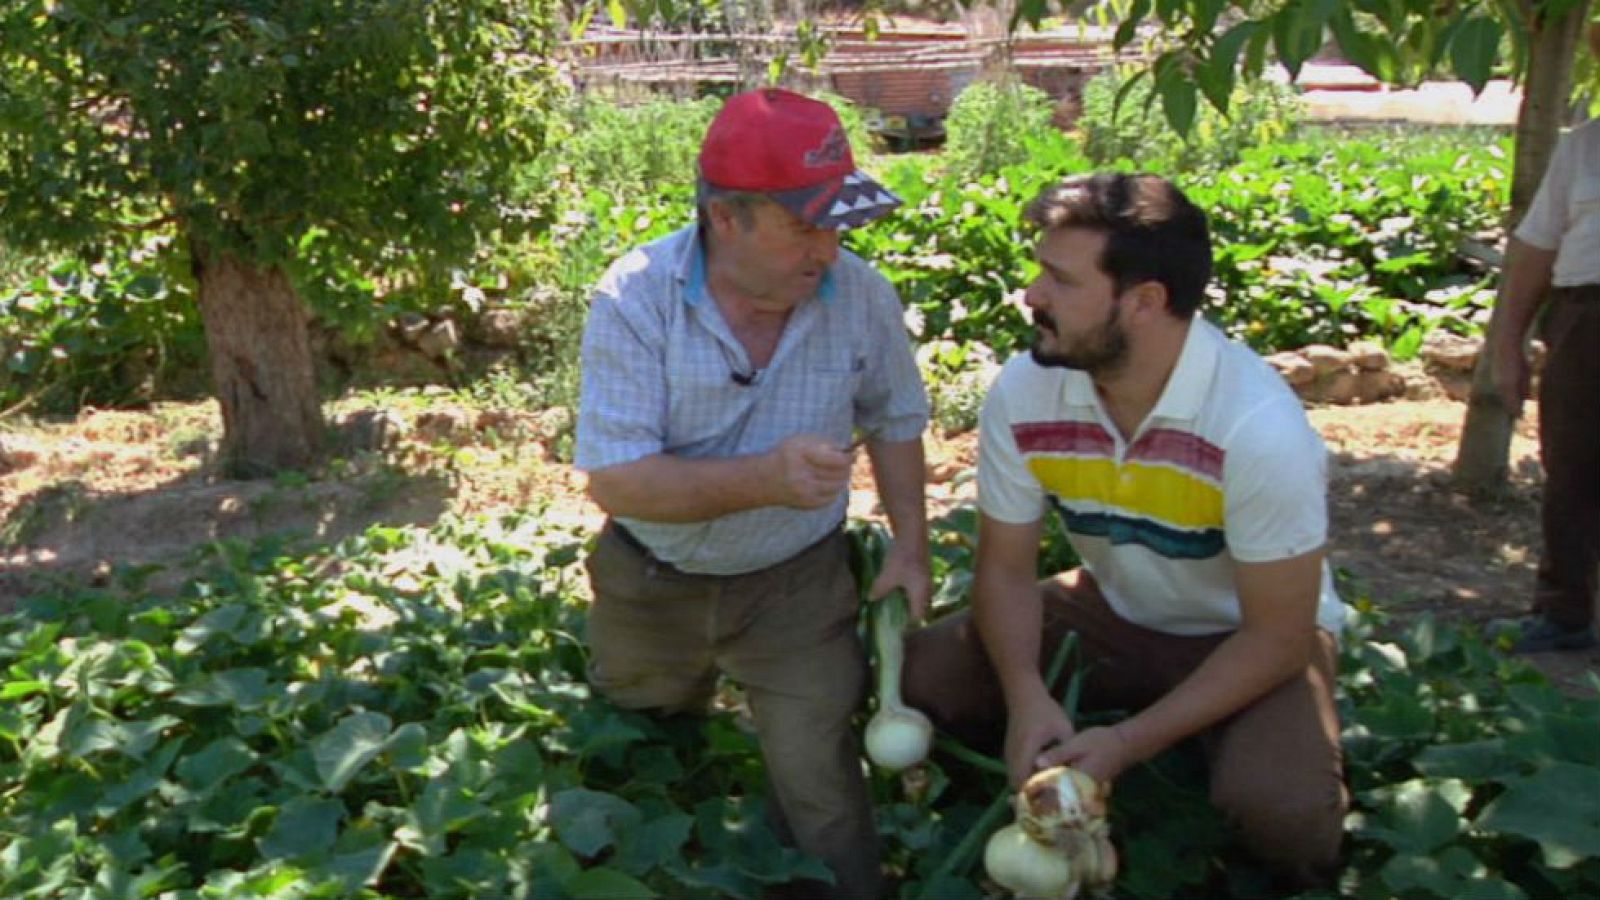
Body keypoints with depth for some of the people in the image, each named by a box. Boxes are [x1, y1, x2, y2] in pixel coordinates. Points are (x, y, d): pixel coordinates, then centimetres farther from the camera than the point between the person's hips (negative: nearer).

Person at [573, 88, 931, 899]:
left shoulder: (861, 294, -16)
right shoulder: (634, 299, -25)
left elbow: (894, 421, 2)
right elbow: (615, 479, -29)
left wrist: (910, 547, -4)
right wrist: (762, 478, -41)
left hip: (797, 585, 0)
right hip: (651, 583, 1)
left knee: (819, 787, 0)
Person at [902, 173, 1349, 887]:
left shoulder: (1261, 427, -31)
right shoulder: (1022, 391, -18)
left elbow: (1277, 635, -23)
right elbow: (1006, 567, -9)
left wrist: (1127, 743, -29)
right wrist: (1027, 697, -27)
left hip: (1248, 636, -4)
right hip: (1114, 613, 4)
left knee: (1275, 807, -32)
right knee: (922, 676, -14)